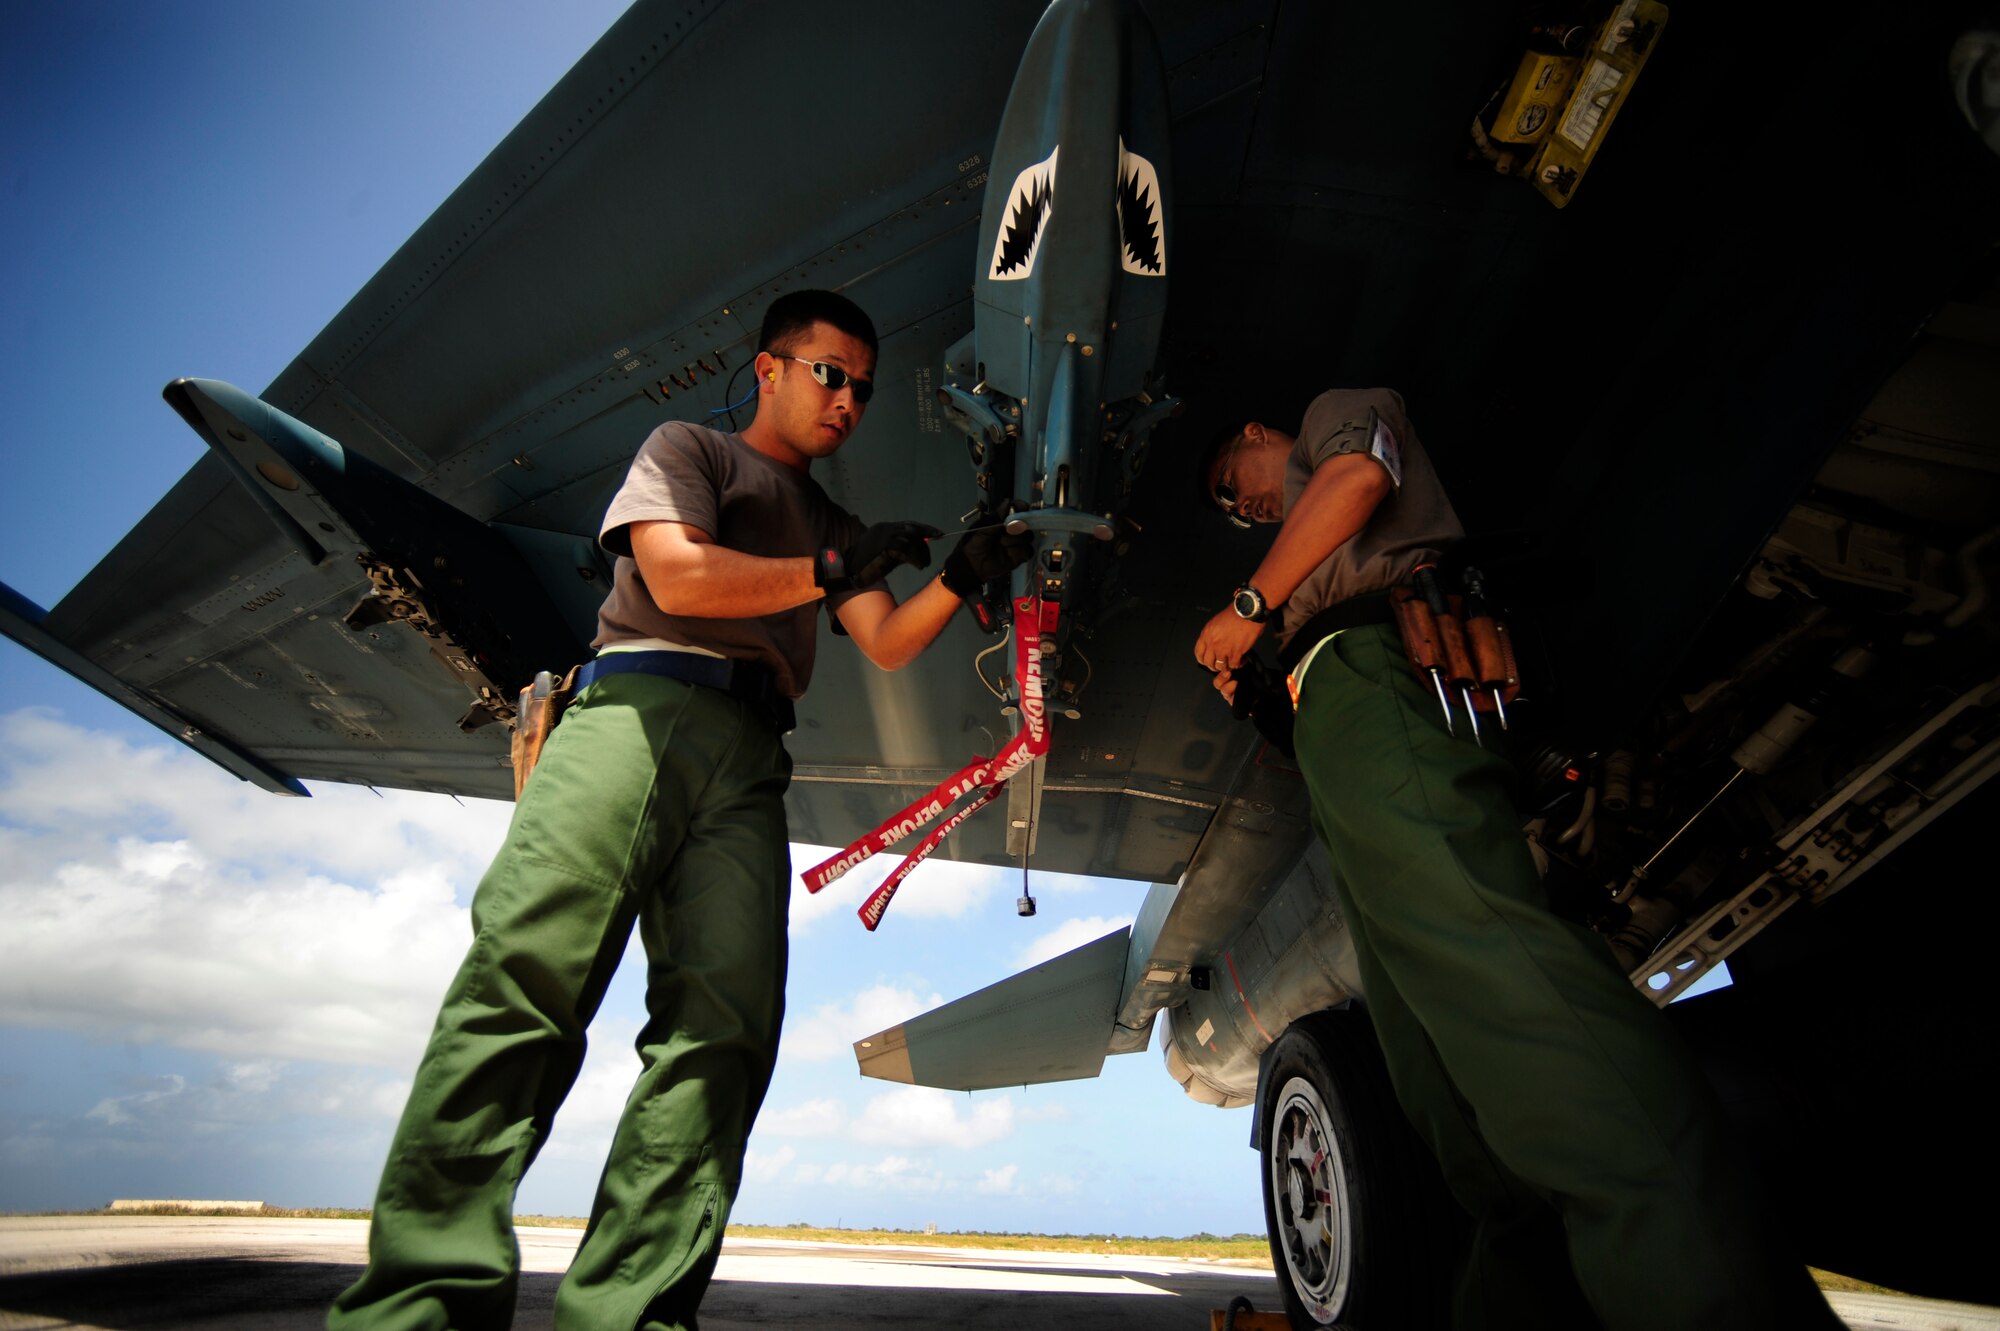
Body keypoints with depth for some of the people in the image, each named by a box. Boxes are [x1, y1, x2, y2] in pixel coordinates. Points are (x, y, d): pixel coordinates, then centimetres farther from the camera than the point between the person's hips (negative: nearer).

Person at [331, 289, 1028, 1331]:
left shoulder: (834, 525, 35)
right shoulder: (688, 448, 22)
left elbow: (886, 647, 21)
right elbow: (677, 575, 2)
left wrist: (960, 577, 6)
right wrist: (832, 572, 4)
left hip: (750, 754, 4)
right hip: (642, 702, -4)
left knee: (725, 1020, -15)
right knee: (525, 967, -20)